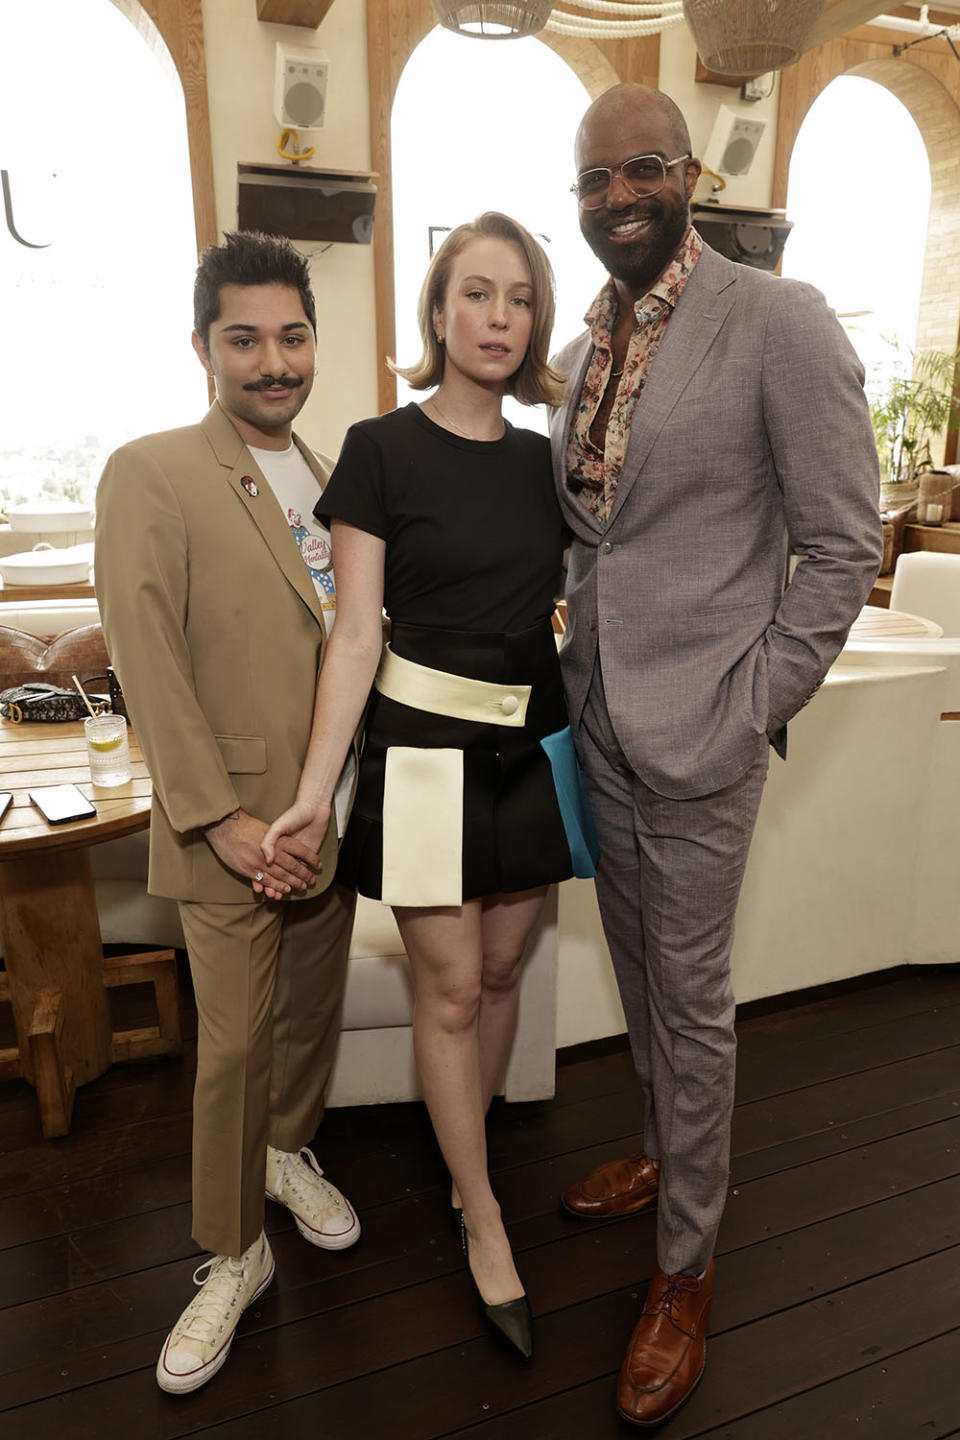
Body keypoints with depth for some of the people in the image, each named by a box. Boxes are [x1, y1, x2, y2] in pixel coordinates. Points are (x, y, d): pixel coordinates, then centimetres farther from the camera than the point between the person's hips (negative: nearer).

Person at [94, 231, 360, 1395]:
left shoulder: (333, 479, 9)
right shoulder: (149, 477, -9)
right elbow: (149, 666, -15)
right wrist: (222, 818, -17)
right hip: (231, 828, -5)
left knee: (312, 1012, 20)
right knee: (233, 1046, 5)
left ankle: (289, 1151, 47)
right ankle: (232, 1256, 28)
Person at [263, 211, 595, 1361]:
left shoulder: (548, 460, 8)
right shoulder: (380, 450, -6)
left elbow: (586, 600, 13)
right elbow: (357, 632, -9)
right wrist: (316, 783, -14)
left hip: (532, 743, 5)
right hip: (425, 745, -4)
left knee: (499, 973, 15)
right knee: (448, 989, 5)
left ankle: (463, 1153, 40)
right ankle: (483, 1220, 26)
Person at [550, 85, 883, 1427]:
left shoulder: (780, 321, -11)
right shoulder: (588, 343, 10)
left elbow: (842, 549, -11)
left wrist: (744, 716, -14)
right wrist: (576, 668, 8)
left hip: (696, 730, -6)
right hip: (601, 716, 7)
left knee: (692, 997, 7)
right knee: (637, 965, 21)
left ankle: (686, 1267, 29)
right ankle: (662, 1155, 46)